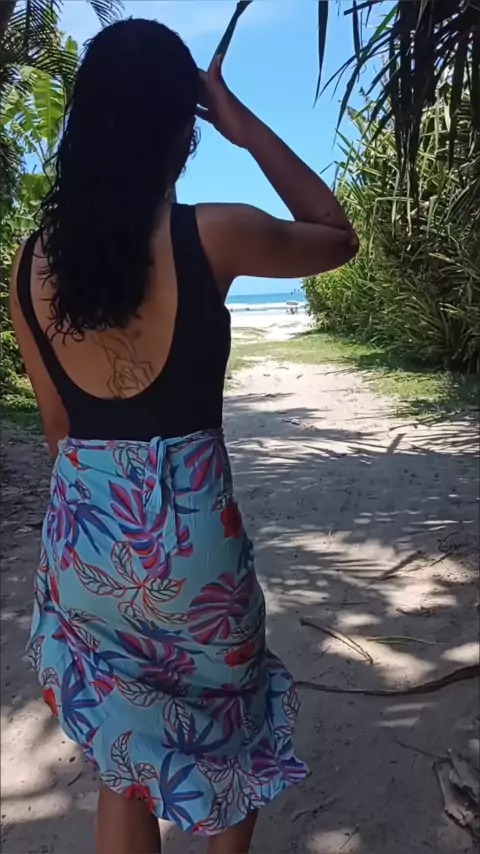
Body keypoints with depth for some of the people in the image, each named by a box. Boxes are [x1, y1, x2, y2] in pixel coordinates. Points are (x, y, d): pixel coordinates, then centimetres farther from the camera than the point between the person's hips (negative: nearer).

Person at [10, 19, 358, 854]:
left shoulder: (33, 262, -1)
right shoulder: (210, 236, -14)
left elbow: (57, 424, 6)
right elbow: (338, 235, 5)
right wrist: (245, 125, 4)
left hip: (80, 533, 4)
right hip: (186, 529, -3)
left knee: (122, 751, 25)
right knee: (229, 726, 26)